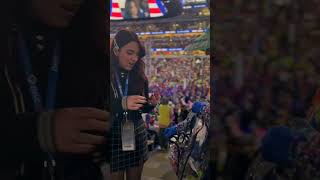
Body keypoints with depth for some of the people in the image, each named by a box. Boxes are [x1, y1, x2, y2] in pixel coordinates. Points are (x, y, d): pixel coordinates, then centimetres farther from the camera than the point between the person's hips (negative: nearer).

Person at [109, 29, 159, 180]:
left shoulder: (139, 76, 2)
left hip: (137, 135, 4)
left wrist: (151, 104, -12)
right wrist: (122, 103, -30)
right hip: (113, 136, -4)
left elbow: (142, 108, 9)